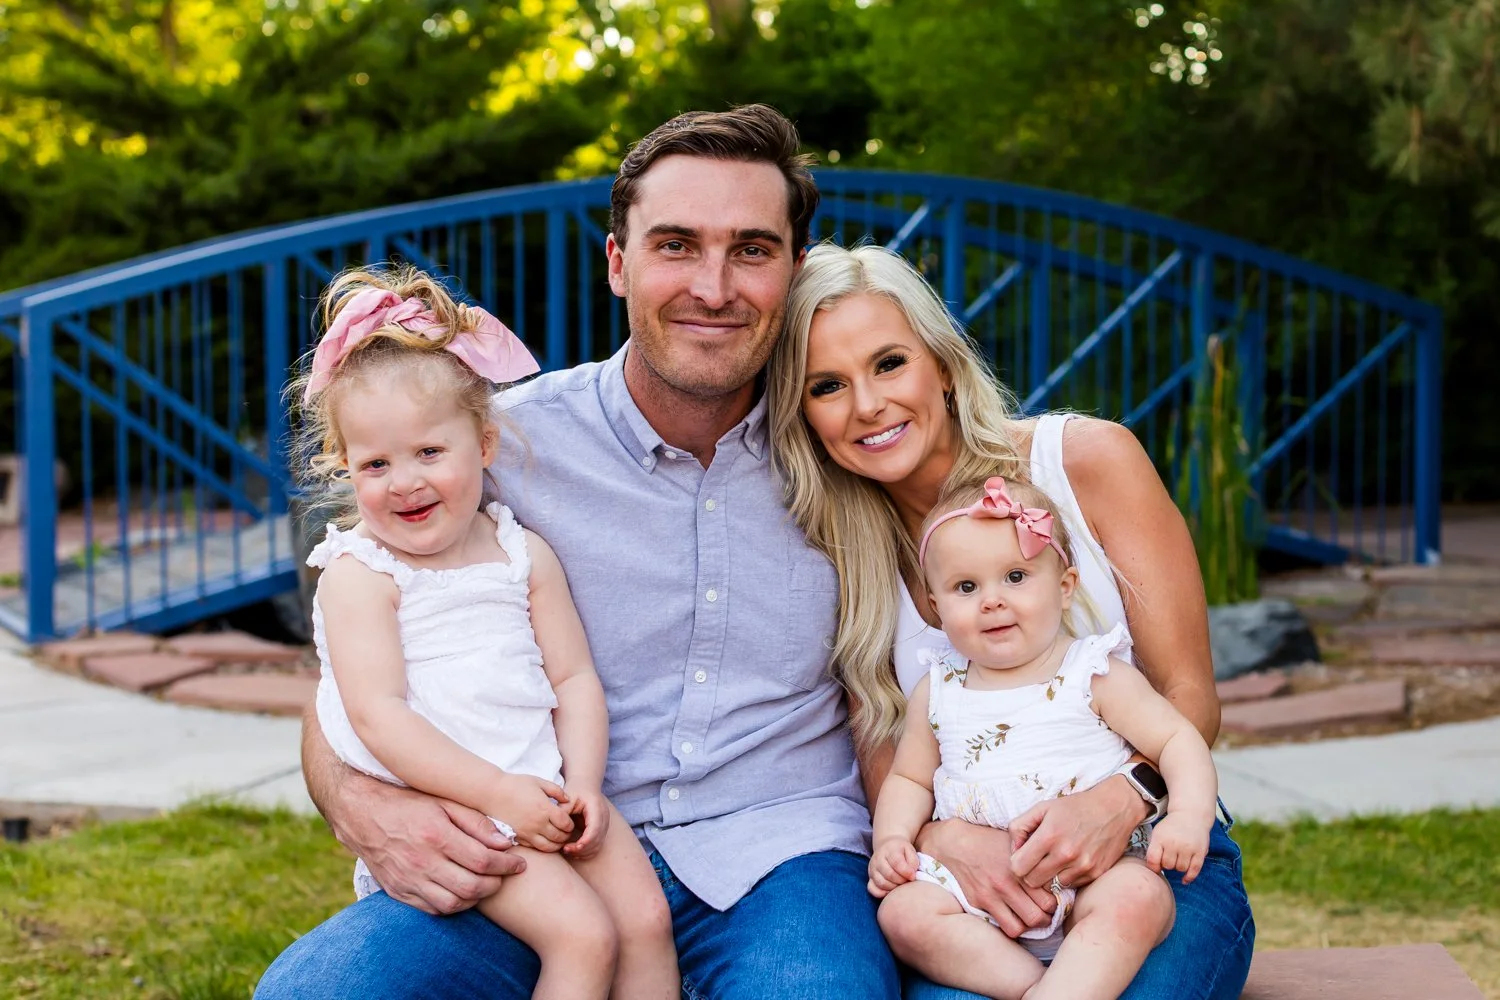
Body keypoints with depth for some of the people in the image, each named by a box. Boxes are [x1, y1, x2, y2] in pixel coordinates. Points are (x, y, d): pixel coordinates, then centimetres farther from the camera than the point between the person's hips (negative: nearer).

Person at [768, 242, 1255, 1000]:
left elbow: (1189, 693, -5)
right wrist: (943, 838, -23)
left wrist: (1122, 801, -26)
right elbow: (878, 760, 1)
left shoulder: (1089, 459, -5)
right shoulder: (842, 550, 4)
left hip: (1154, 854, 0)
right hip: (973, 878, 1)